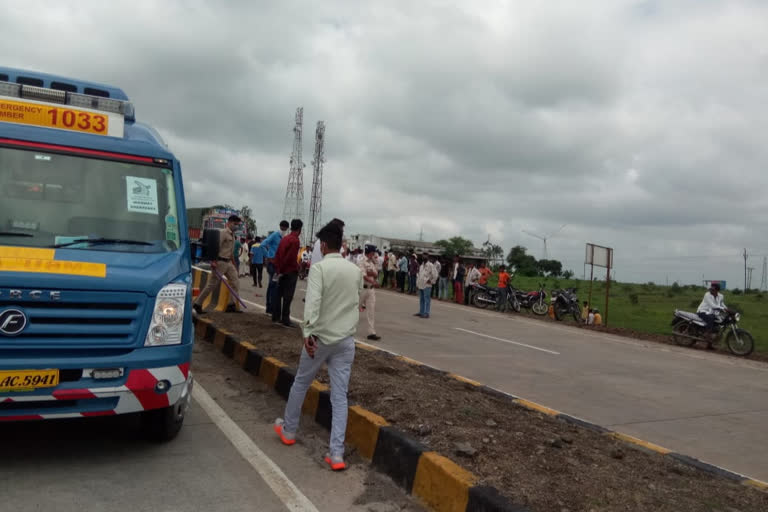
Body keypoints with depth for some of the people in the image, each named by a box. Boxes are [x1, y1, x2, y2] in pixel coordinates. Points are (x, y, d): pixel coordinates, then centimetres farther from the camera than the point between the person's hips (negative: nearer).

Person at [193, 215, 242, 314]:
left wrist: (234, 264, 23)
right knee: (212, 284, -4)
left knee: (235, 281, 1)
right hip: (220, 262, -9)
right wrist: (213, 261, -26)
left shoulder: (232, 235, 16)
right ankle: (198, 304, 8)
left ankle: (232, 305, 4)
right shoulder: (223, 233, -12)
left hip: (228, 262, 9)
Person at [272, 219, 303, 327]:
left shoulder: (284, 238, 10)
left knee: (279, 294, 14)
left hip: (282, 272, 8)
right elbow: (290, 257, -19)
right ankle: (285, 320, -2)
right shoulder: (295, 240, -14)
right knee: (288, 296, -4)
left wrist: (278, 269, 11)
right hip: (290, 272, -8)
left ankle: (275, 317, 21)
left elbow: (277, 254, 11)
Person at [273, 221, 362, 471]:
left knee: (300, 383, 19)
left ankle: (288, 430, 37)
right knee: (340, 396, 4)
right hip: (346, 339, 4)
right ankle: (336, 454, 1)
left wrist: (308, 332, -27)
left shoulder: (319, 267, -11)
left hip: (321, 337, -3)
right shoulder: (356, 270, 5)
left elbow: (313, 301, -23)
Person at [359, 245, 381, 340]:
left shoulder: (372, 263, 13)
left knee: (371, 311, 2)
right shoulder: (362, 263, -10)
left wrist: (371, 273, -16)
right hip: (362, 288, -7)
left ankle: (372, 332, 2)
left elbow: (376, 275, 4)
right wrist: (373, 282, -29)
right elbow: (364, 276, -21)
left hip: (371, 289, 7)